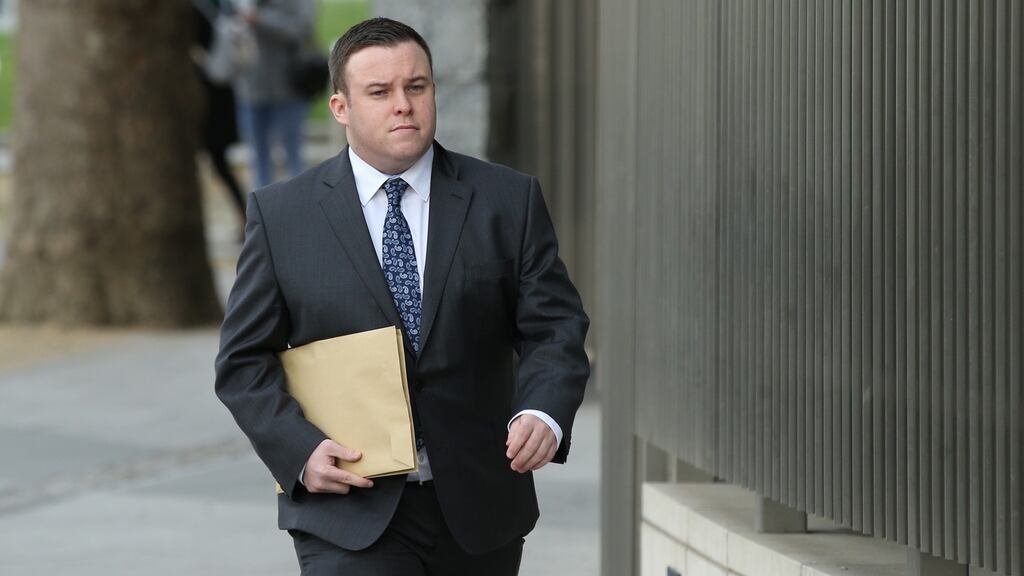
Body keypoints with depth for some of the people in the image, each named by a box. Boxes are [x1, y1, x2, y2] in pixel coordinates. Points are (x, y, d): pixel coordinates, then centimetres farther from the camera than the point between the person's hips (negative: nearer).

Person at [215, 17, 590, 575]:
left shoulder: (509, 201, 4)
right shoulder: (281, 214, 1)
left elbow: (554, 329, 0)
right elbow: (244, 361, 3)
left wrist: (544, 415, -20)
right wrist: (300, 450, -14)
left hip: (478, 512, 3)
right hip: (349, 515, -2)